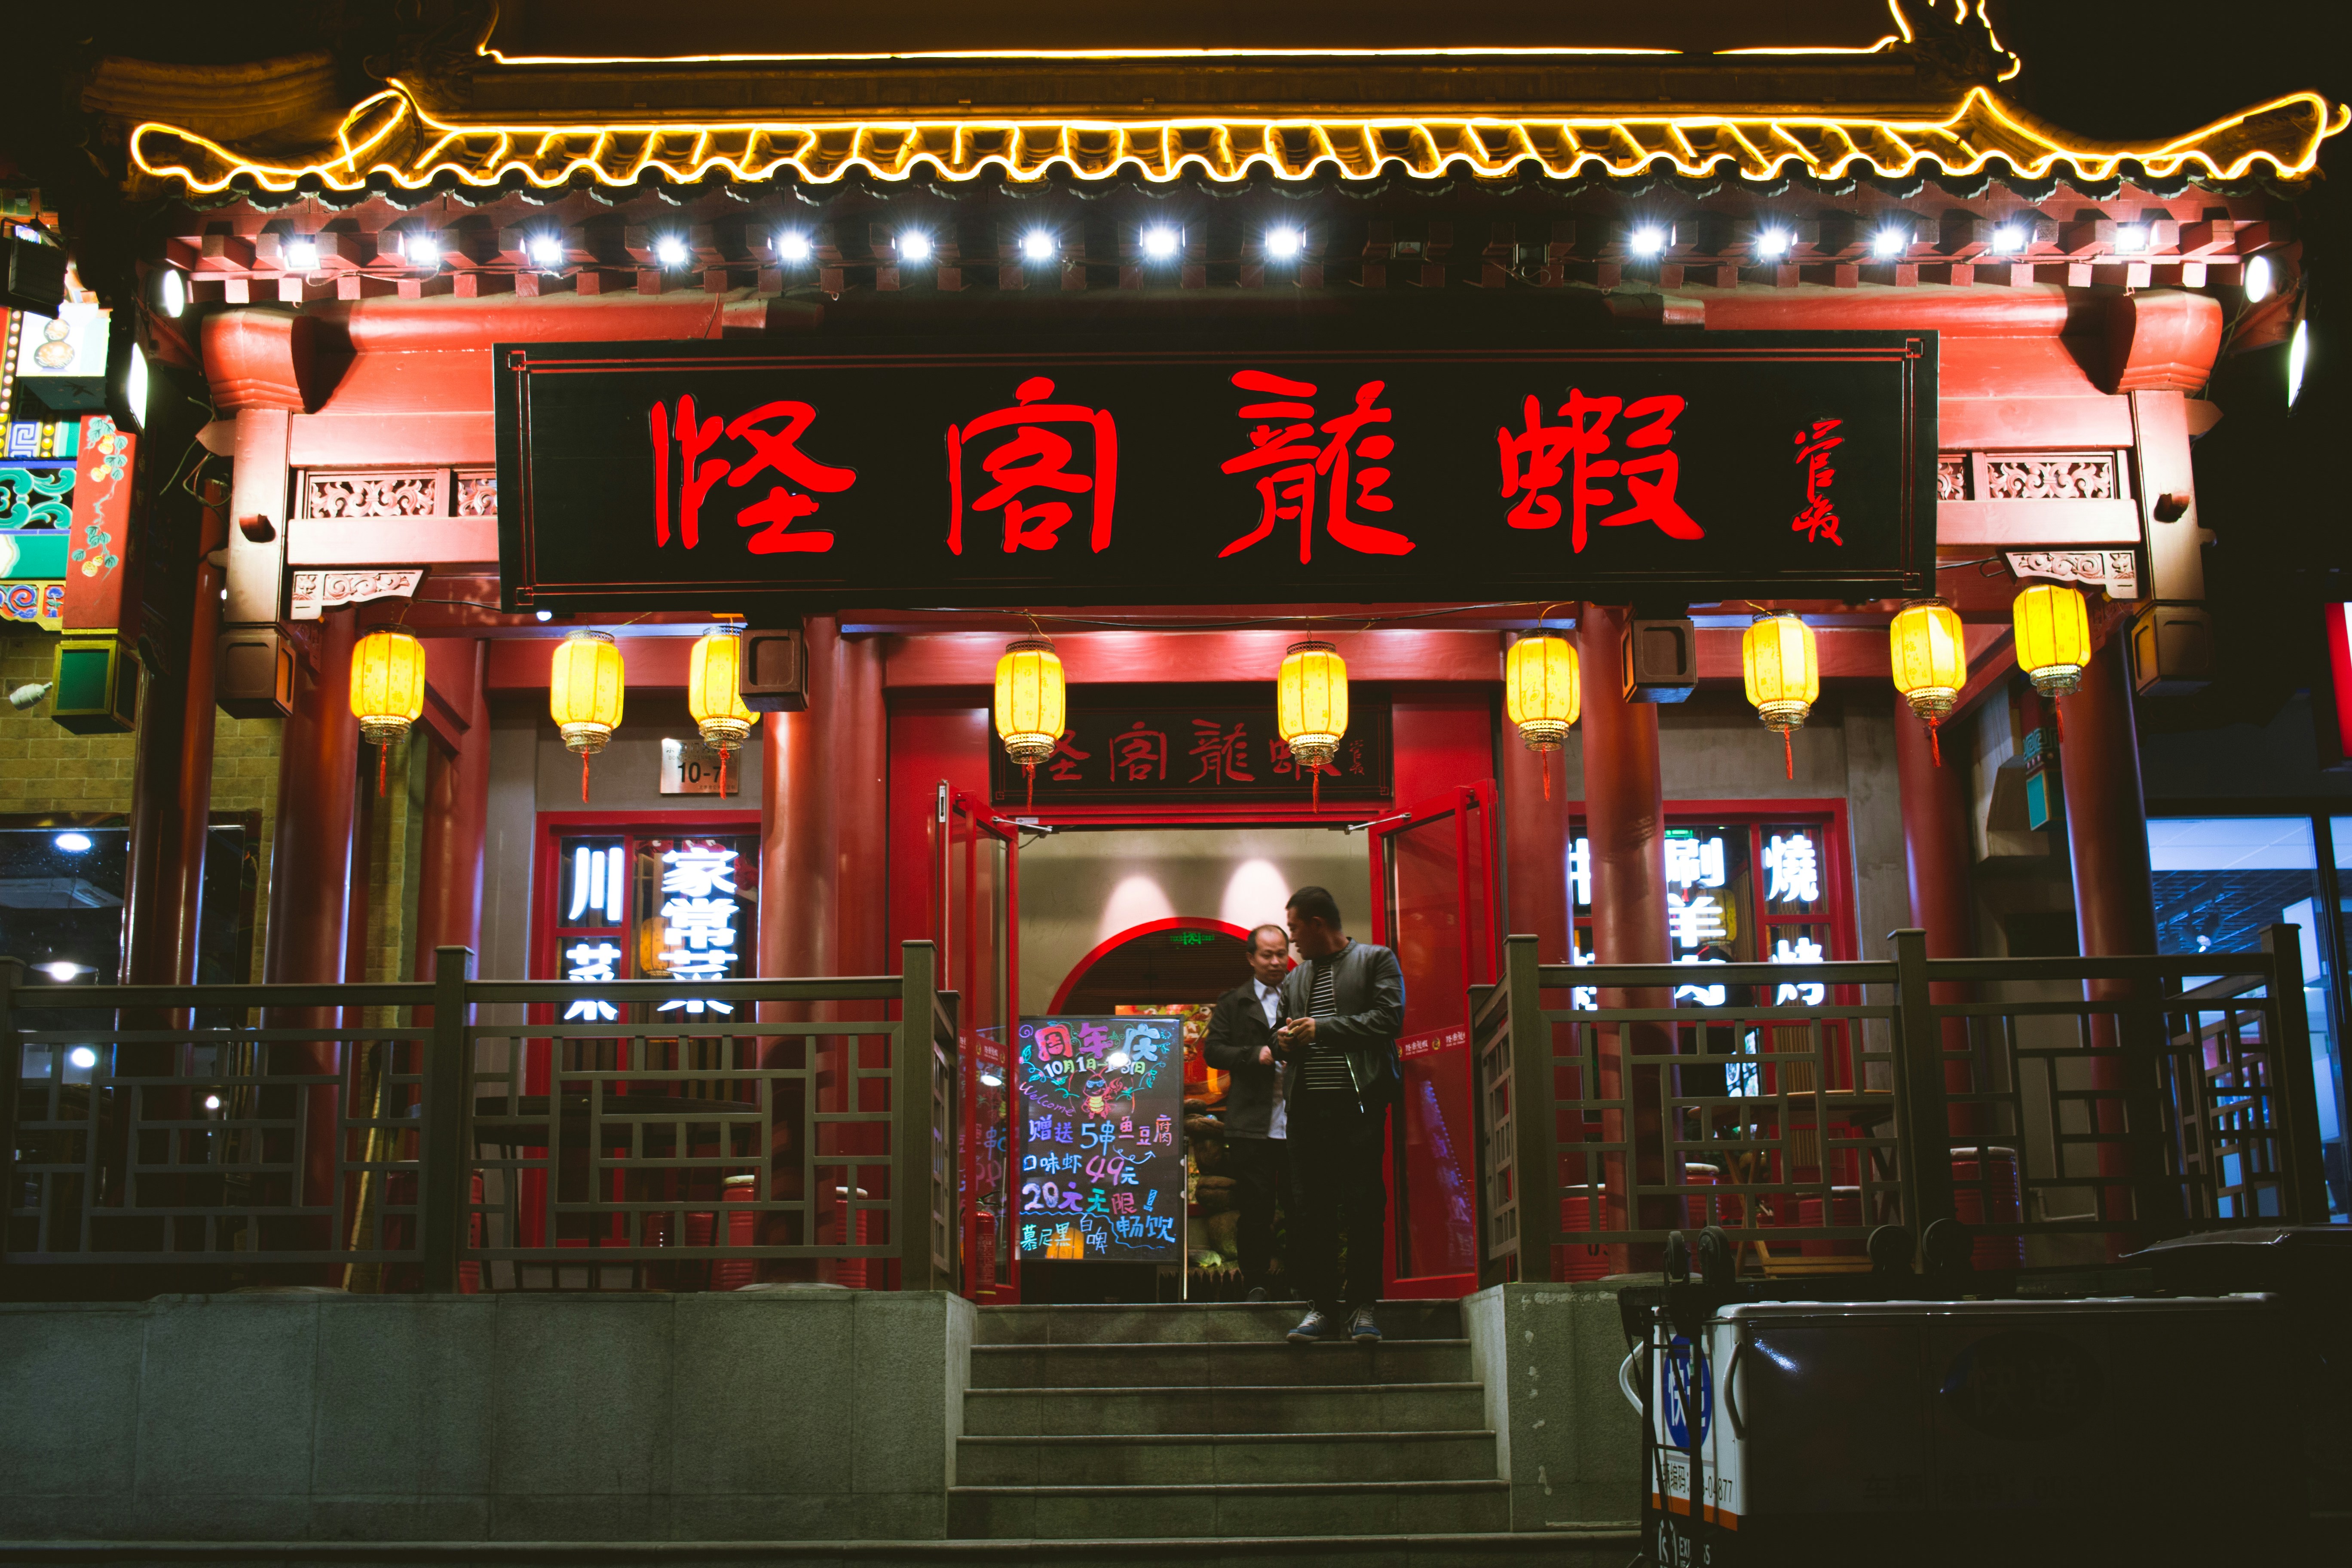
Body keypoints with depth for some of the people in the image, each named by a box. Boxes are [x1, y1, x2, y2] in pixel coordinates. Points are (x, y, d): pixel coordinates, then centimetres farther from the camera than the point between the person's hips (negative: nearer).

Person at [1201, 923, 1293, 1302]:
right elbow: (1213, 1051, 3)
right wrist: (1256, 1055, -11)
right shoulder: (1232, 1003, 12)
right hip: (1253, 1125, -1)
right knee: (1256, 1209, 0)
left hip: (1300, 1124, 1)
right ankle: (1256, 1283, 7)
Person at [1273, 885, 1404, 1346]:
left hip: (1359, 1102, -5)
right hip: (1307, 1105, 5)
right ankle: (1322, 1304, 7)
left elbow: (1389, 1017, -8)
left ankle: (1362, 1303, 3)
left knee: (1363, 1204, -5)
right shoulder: (1294, 978, 22)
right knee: (1309, 1207, 1)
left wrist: (1322, 1028, -9)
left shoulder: (1376, 960, 5)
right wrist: (1285, 1043, 3)